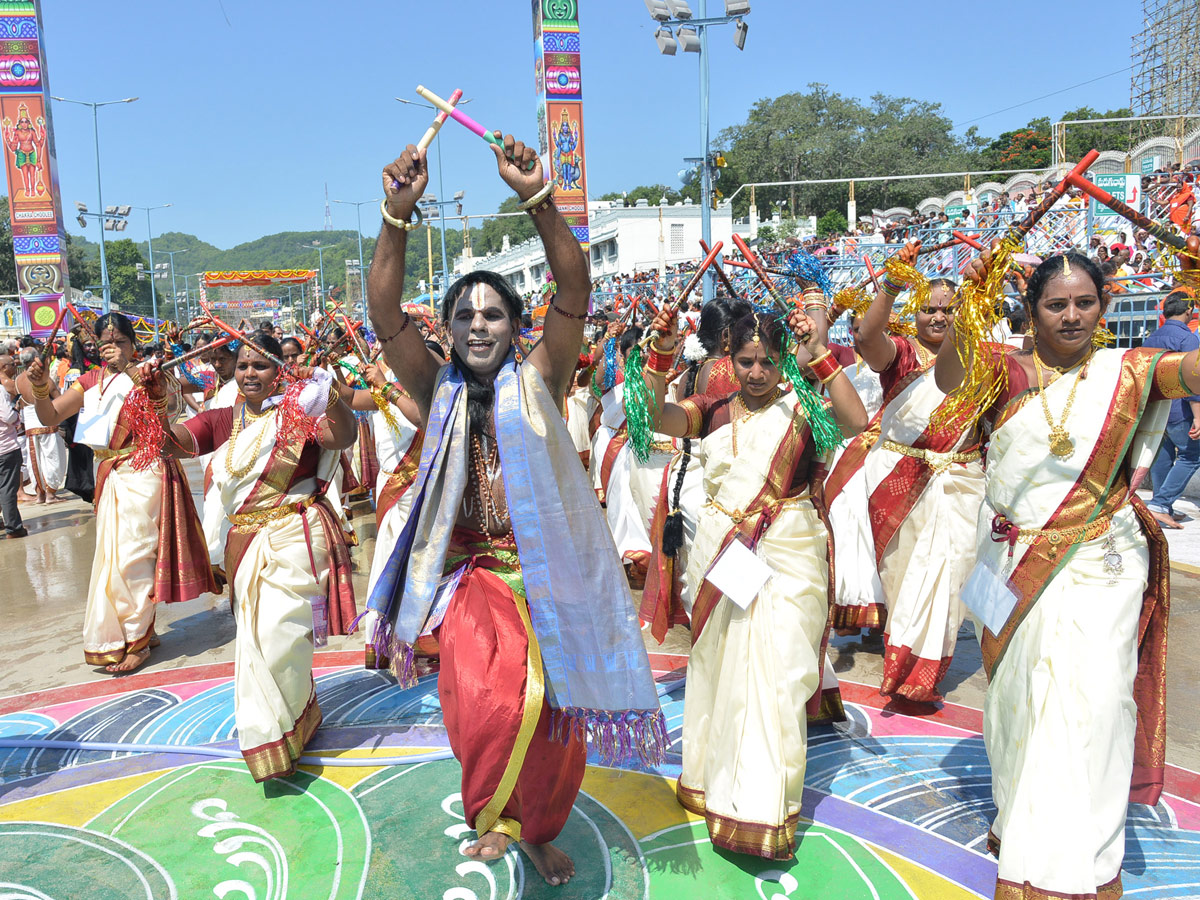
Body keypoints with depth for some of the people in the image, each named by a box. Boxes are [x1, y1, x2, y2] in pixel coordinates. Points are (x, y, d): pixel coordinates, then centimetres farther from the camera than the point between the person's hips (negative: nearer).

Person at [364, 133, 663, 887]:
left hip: (545, 573, 0)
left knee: (551, 714, 10)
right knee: (485, 699, -21)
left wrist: (538, 200, -27)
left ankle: (539, 830, 39)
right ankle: (498, 812, 12)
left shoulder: (537, 382, -2)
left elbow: (575, 290, -14)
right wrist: (398, 218, -24)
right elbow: (385, 314, -11)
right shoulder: (440, 392, 1)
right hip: (469, 575, 0)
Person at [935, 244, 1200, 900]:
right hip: (1015, 566, 1)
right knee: (1016, 696, 14)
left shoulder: (1127, 373, 1)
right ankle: (1017, 818, 35)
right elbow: (949, 377, -21)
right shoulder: (1005, 371, -1)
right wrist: (967, 304, -36)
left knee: (1085, 705, -1)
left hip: (1097, 570, -1)